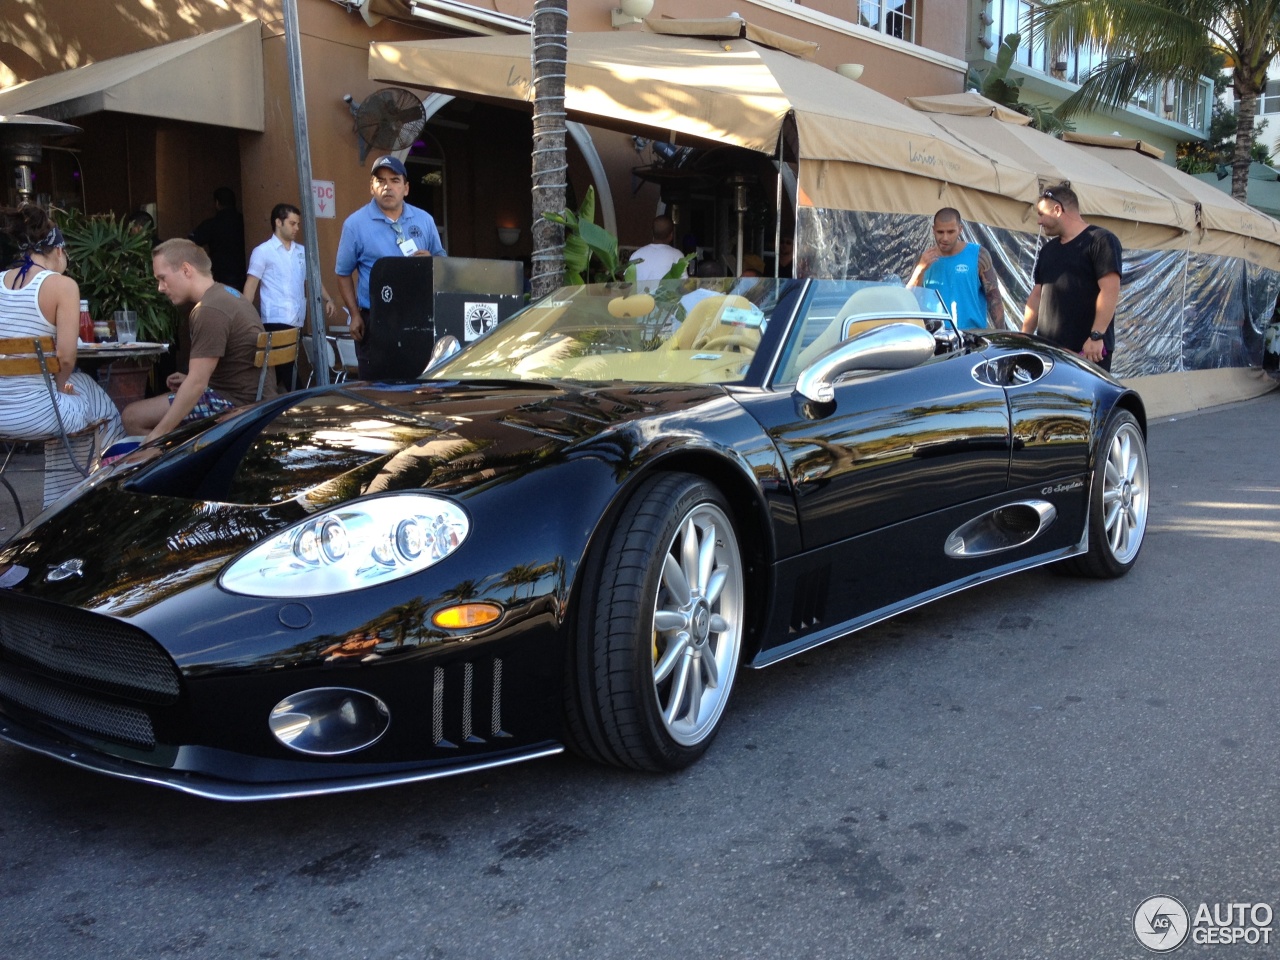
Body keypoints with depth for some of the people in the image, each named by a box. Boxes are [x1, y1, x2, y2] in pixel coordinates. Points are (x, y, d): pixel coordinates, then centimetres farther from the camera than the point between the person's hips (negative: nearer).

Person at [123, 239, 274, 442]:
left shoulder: (209, 311, -19)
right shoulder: (228, 295, 12)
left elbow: (197, 383, -22)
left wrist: (158, 434, -19)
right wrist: (190, 381, 14)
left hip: (238, 402, -11)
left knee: (134, 416, -9)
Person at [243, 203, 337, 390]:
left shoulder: (302, 252, 15)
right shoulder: (263, 251, 0)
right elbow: (251, 285, -2)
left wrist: (327, 299, 3)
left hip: (296, 322, 5)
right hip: (275, 321, -5)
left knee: (287, 367, 8)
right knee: (285, 369, -10)